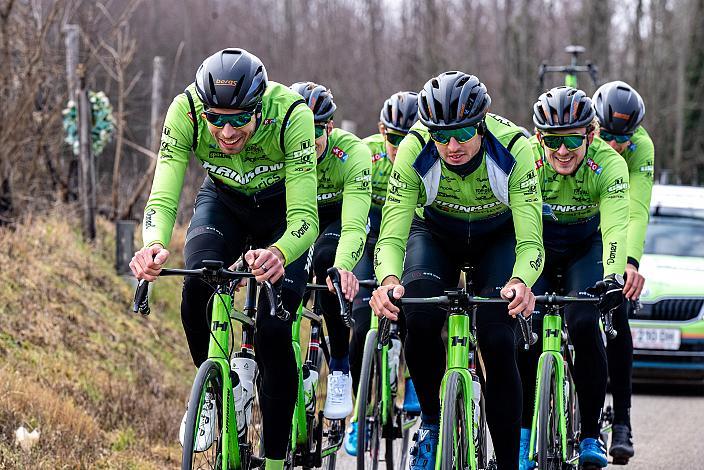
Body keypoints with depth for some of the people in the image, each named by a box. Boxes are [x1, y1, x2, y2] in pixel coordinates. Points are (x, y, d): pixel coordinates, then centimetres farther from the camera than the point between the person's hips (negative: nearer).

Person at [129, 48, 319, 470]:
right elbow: (163, 196, -34)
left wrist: (278, 254, -62)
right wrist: (155, 245, -57)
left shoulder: (292, 115, -37)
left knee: (273, 330, -18)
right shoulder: (185, 112, -31)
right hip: (223, 202, 2)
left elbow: (304, 216, -40)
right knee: (197, 283, -30)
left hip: (283, 209, -2)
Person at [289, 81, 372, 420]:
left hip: (339, 216, -3)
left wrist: (343, 266, -64)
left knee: (327, 261, -33)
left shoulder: (352, 153, -35)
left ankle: (341, 366, -20)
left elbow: (354, 226, -43)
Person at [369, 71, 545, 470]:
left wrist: (520, 282, -57)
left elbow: (530, 242, -35)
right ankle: (431, 420, -3)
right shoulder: (415, 150, -31)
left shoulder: (514, 148, -34)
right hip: (435, 234, 1)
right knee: (421, 318, -29)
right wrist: (389, 281, -54)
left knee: (499, 343, -20)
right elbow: (391, 237, -32)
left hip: (499, 238, -1)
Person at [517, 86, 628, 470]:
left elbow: (615, 225, -39)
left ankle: (590, 436, -12)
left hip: (586, 247, -1)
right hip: (538, 245, 1)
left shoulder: (609, 164, -28)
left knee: (584, 323, -24)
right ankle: (522, 437, -5)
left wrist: (614, 276, -56)